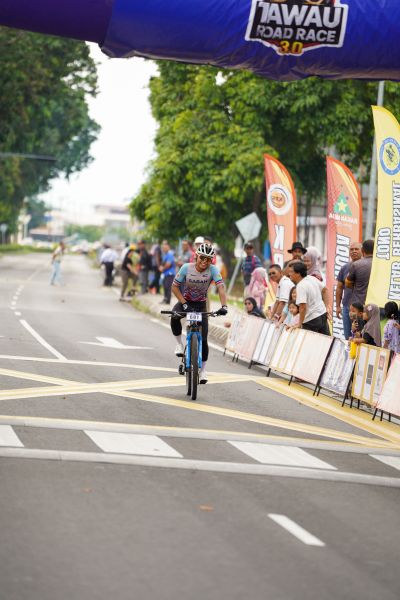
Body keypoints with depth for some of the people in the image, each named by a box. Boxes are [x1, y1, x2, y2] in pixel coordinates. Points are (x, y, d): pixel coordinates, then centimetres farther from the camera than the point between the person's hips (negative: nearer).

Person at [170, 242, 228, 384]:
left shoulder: (212, 270, -19)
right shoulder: (186, 268, -19)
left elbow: (221, 287, -25)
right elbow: (175, 287, -14)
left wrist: (224, 306, -41)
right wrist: (184, 304, -23)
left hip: (201, 305, 0)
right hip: (185, 301, 0)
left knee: (203, 339, -5)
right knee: (174, 317, -35)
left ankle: (203, 369, 12)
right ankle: (179, 343, -10)